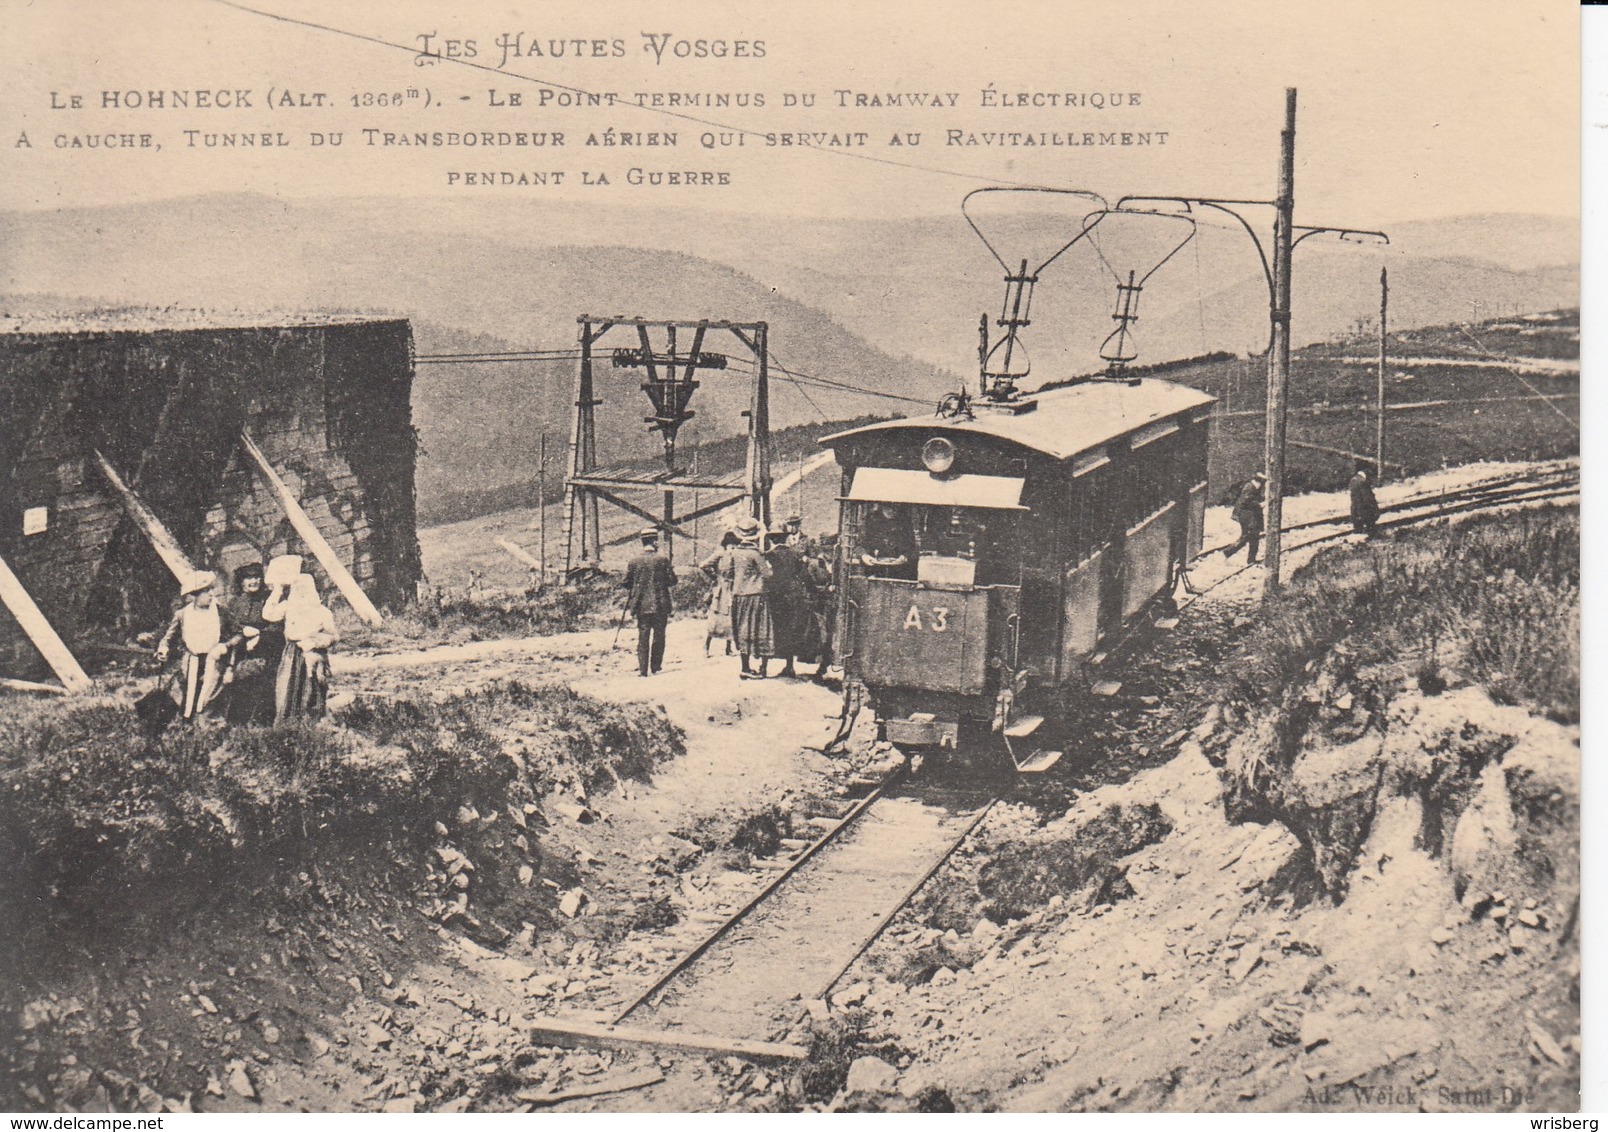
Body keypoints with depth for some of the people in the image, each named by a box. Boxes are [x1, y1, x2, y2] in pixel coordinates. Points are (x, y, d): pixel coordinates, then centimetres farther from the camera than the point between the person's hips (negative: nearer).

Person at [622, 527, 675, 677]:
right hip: (660, 605, -2)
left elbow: (626, 582, 3)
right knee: (658, 637, 7)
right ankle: (655, 668, 6)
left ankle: (642, 669, 2)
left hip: (641, 605, 2)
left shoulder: (635, 561, 0)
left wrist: (629, 603, 17)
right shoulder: (662, 559, -7)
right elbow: (672, 580, -5)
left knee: (642, 638, 7)